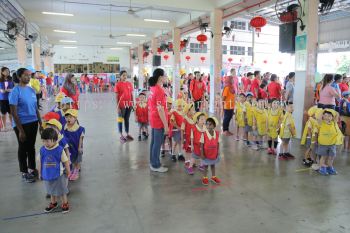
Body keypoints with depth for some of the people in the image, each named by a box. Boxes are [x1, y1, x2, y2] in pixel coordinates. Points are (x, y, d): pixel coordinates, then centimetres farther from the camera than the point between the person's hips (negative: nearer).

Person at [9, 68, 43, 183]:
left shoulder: (31, 90, 6)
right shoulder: (15, 91, -13)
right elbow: (14, 113, -14)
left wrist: (40, 123, 12)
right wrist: (20, 130, -16)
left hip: (33, 123, 6)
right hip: (22, 124, -5)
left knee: (31, 147, 18)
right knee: (23, 148, 9)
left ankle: (32, 168, 34)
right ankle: (24, 173, 24)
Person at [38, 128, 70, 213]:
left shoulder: (59, 150, -20)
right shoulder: (42, 150, -10)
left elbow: (66, 161, -9)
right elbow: (40, 162, 3)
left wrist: (68, 172, -1)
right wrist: (40, 173, 10)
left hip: (58, 175, -4)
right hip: (47, 175, 4)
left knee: (61, 191, 13)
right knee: (52, 191, 23)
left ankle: (65, 204, 33)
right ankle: (53, 203, 44)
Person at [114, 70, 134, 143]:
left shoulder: (129, 84, 6)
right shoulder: (118, 84, -7)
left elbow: (131, 94, 11)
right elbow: (116, 96, -8)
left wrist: (133, 103, 8)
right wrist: (117, 106, -11)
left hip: (129, 105, 5)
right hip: (121, 105, -5)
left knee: (127, 119, 14)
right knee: (120, 120, 4)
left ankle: (127, 134, 23)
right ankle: (121, 136, 11)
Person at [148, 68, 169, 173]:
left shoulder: (153, 88, 6)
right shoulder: (159, 90, -22)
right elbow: (160, 110, -23)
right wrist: (166, 125, -19)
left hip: (153, 119, 9)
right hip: (159, 121, -9)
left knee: (154, 142, 18)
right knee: (157, 143, 3)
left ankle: (153, 163, 31)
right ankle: (156, 166, 16)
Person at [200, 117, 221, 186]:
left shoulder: (217, 133, -11)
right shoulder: (204, 134, -22)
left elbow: (218, 143, -1)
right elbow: (202, 145, -14)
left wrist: (218, 152, 1)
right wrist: (202, 154, -13)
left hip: (214, 153, 3)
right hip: (206, 154, -3)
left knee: (213, 165, 22)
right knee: (205, 166, 14)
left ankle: (213, 177, 40)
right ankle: (205, 178, 33)